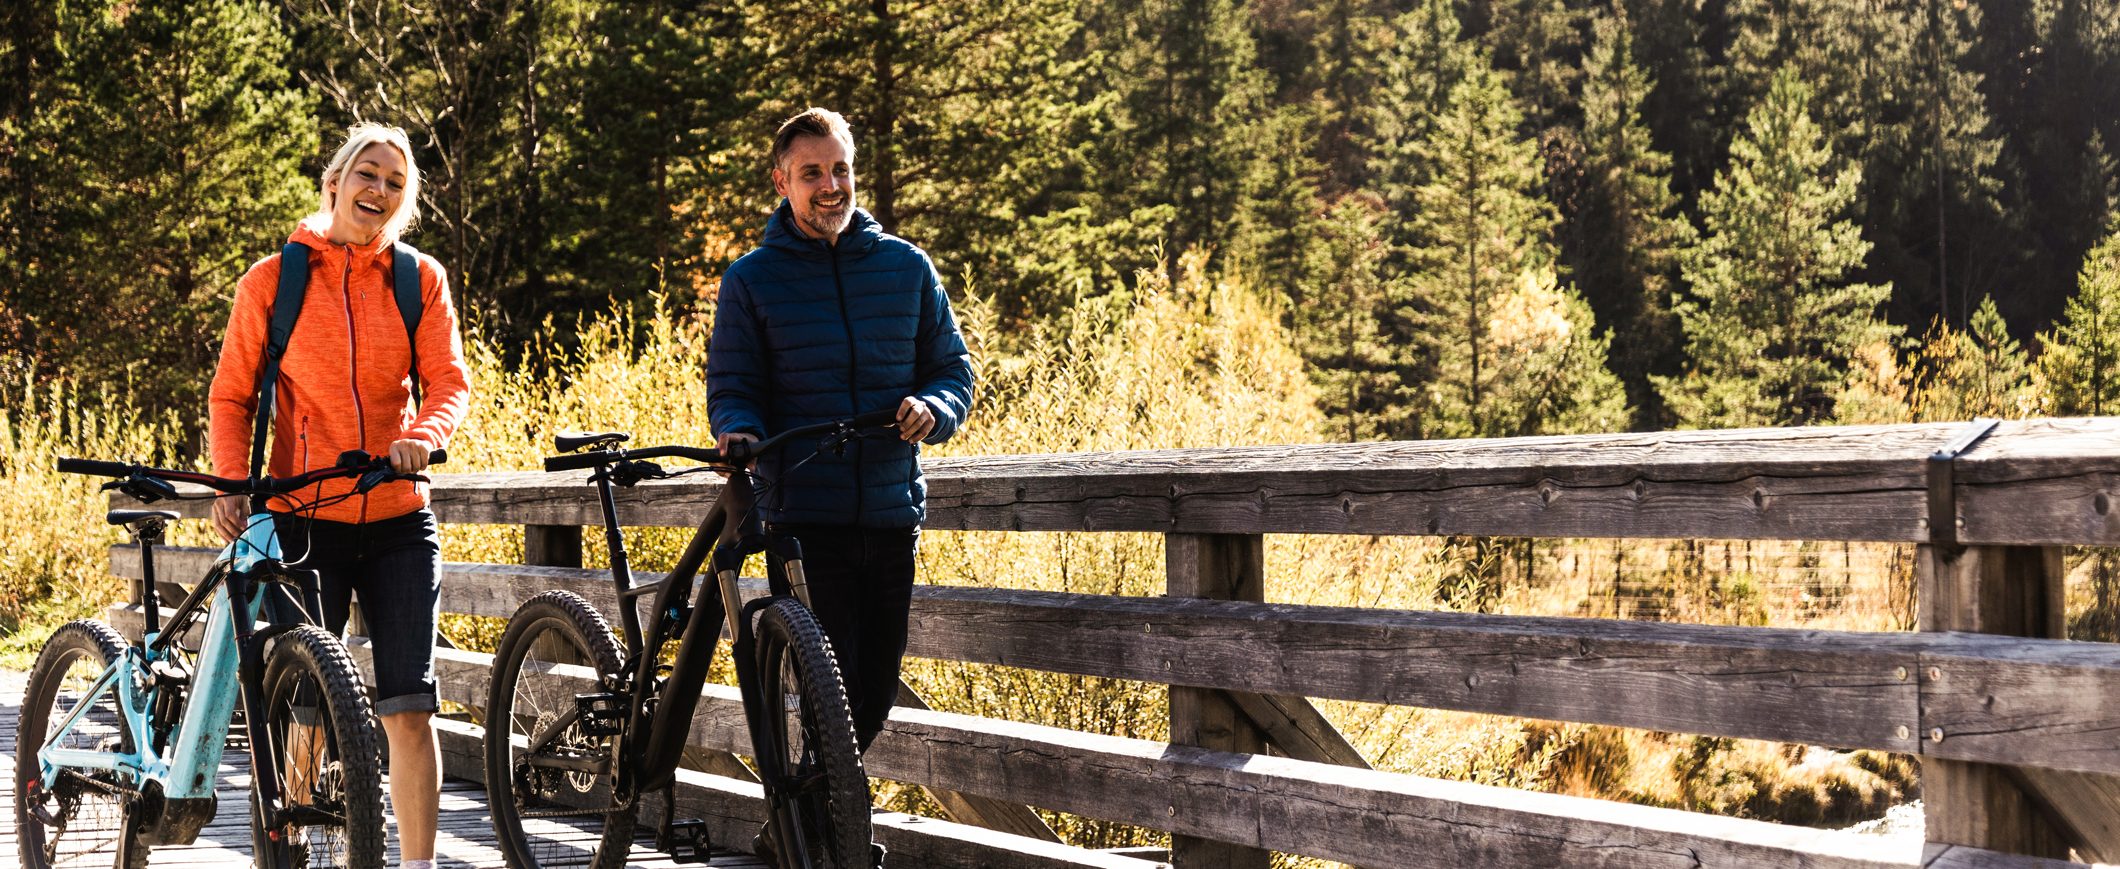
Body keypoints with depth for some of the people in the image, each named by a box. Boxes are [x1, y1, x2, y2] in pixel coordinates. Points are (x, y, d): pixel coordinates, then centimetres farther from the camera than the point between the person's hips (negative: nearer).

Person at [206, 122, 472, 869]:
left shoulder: (421, 280, 4)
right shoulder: (273, 280, 1)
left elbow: (450, 381, -2)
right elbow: (231, 395, 6)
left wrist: (423, 435, -23)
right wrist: (230, 484, -9)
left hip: (398, 521, 1)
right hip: (306, 519, -1)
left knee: (408, 708, -4)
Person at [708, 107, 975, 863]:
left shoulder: (906, 268, 9)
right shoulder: (752, 280, 2)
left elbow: (953, 368, 12)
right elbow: (731, 388, 1)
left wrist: (930, 411, -10)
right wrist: (738, 432, -21)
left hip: (891, 514, 3)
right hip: (804, 514, -3)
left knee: (875, 695, 9)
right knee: (834, 691, -10)